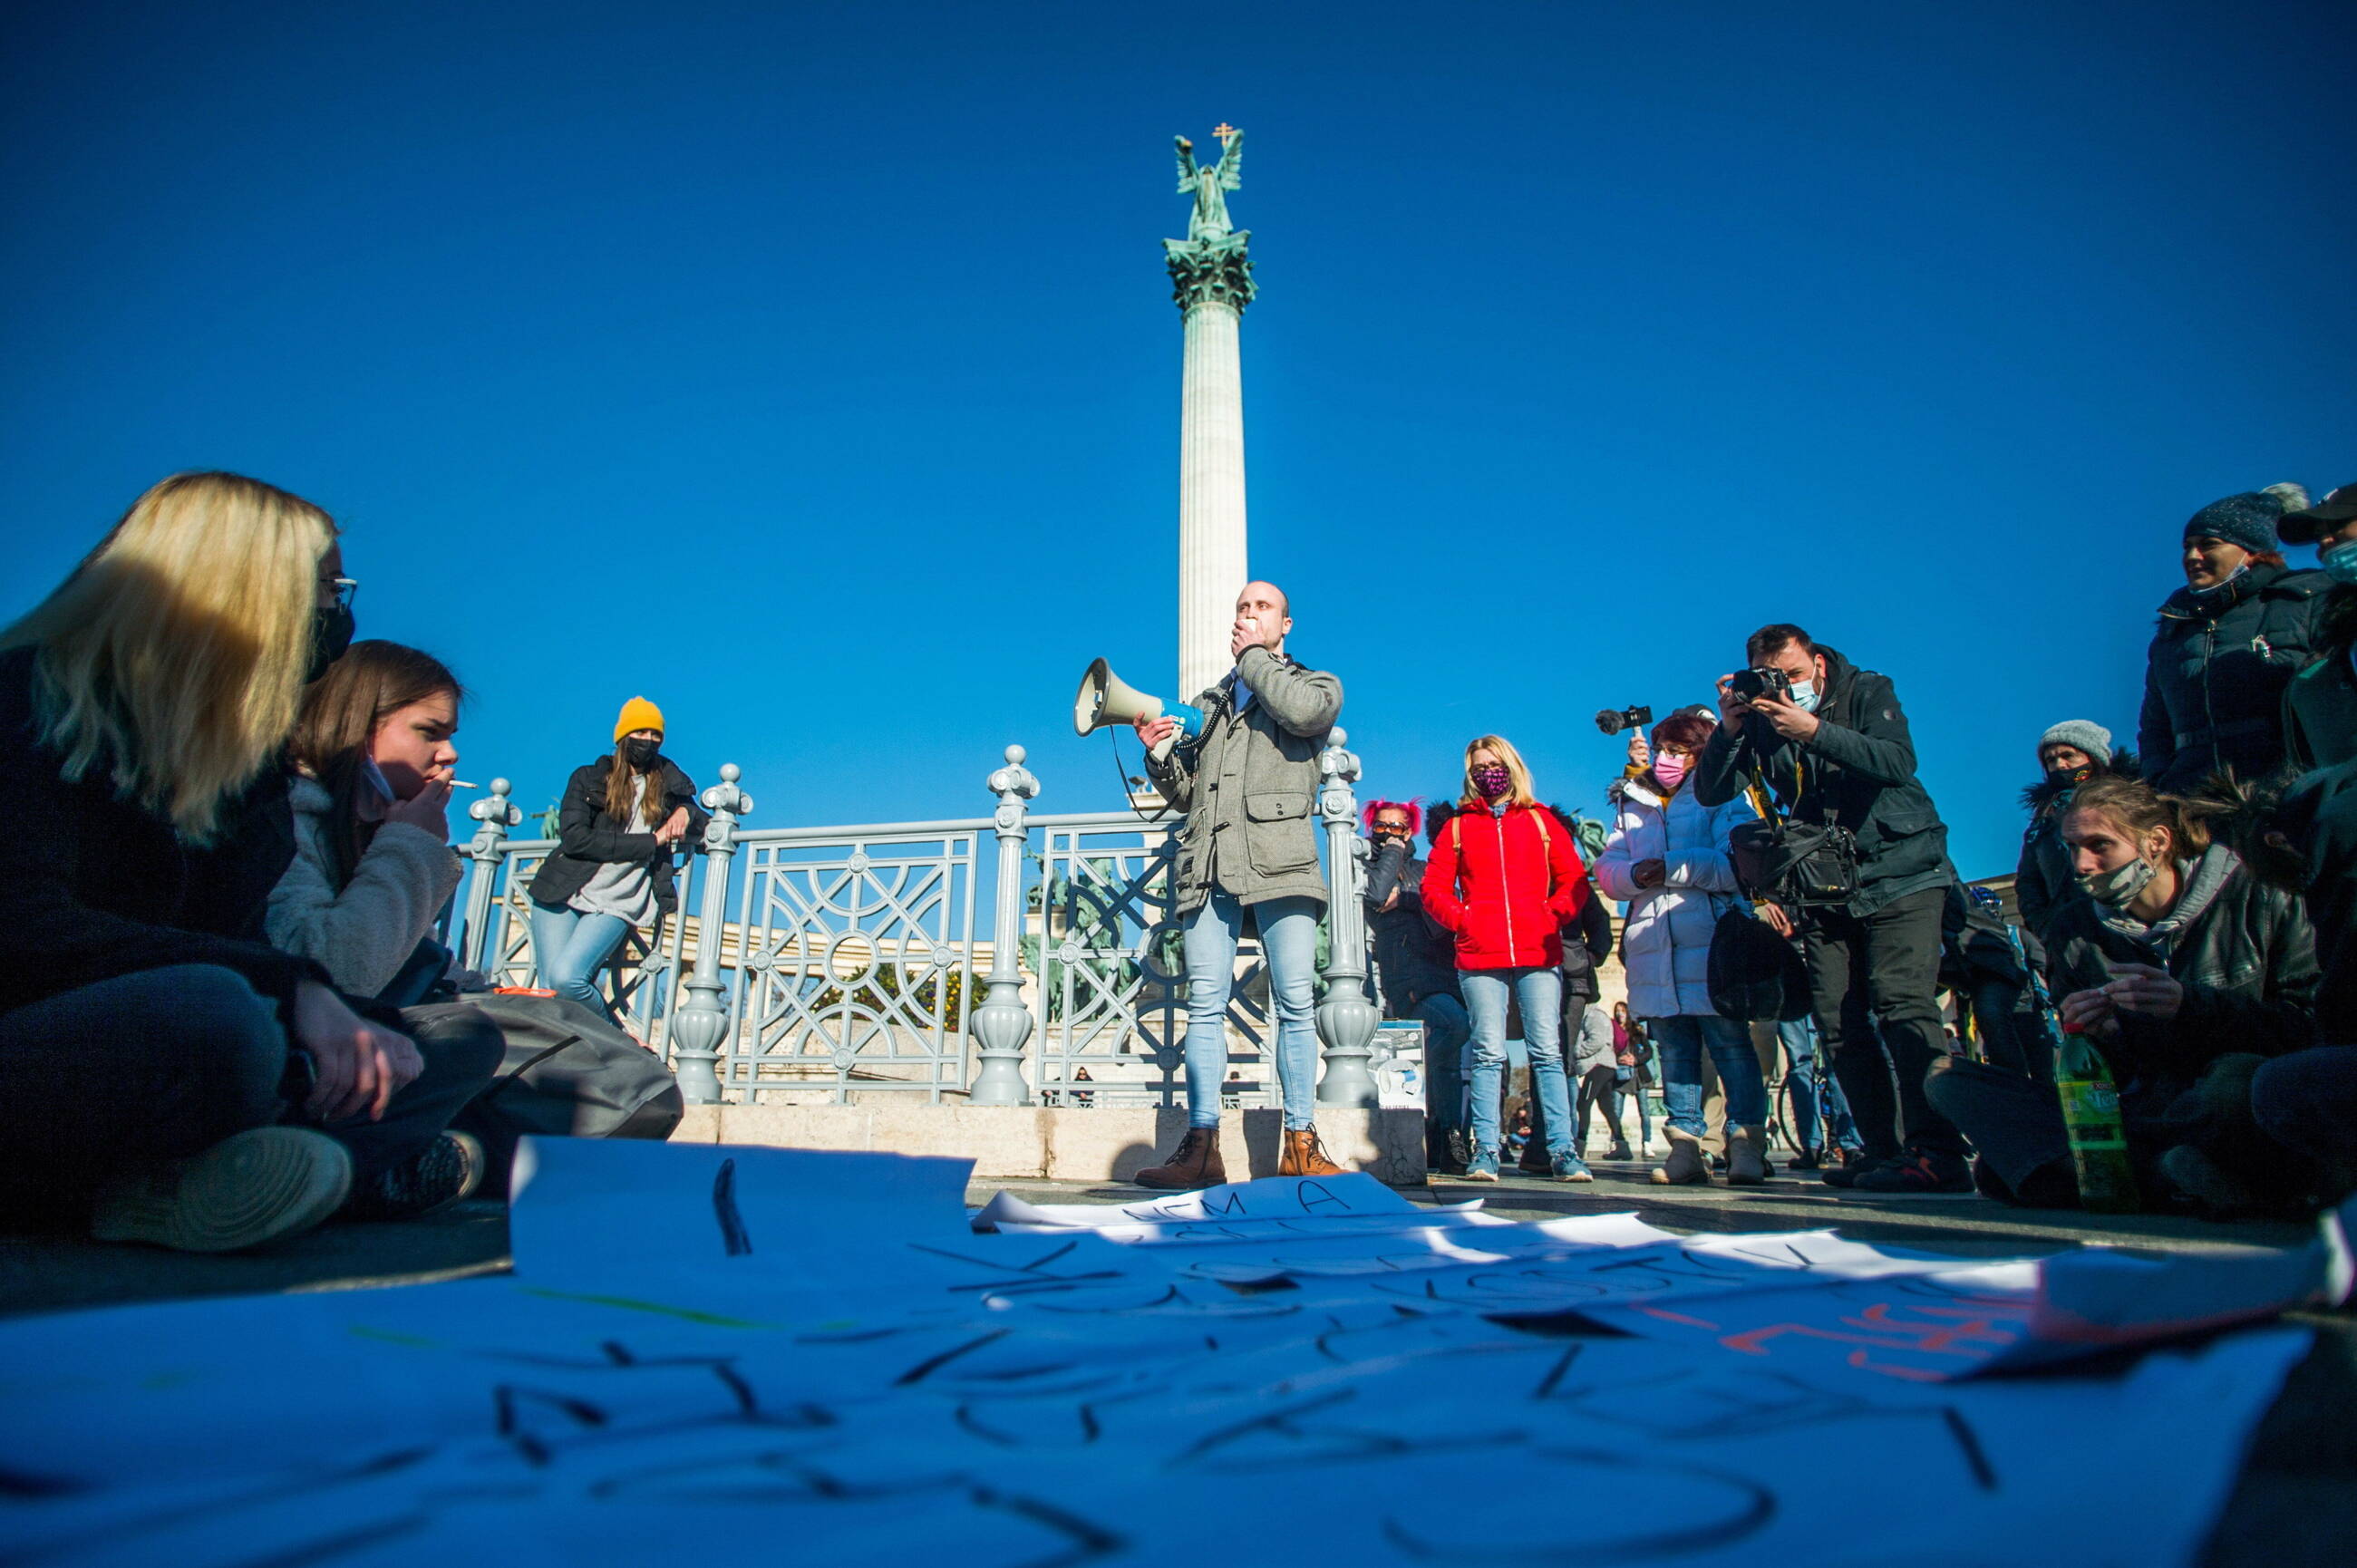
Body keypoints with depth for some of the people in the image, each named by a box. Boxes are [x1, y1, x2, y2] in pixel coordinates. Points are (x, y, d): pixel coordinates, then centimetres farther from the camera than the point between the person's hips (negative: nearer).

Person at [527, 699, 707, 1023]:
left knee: (567, 976, -22)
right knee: (552, 989, -15)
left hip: (616, 905, -1)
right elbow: (574, 838, -7)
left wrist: (687, 813, -5)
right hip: (562, 896, 1)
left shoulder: (669, 786, 13)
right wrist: (652, 841, -12)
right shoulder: (588, 778, 8)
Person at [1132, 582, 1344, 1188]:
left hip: (1280, 861, -3)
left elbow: (1304, 710, -10)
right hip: (1209, 866, 4)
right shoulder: (1209, 702, 30)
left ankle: (1300, 1145, 2)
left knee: (1296, 1003, -5)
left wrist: (1253, 658, 4)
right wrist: (1158, 755, 8)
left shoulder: (1316, 683, 18)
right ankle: (1201, 1145, -3)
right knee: (1205, 1004, -4)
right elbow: (1185, 791, 28)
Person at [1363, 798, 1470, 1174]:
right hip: (1407, 979, -4)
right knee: (1455, 1023, -30)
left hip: (1442, 969, 4)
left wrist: (1406, 899, -1)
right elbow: (1375, 895, -6)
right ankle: (1449, 1135, -19)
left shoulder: (1423, 871, 27)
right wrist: (1392, 853, 7)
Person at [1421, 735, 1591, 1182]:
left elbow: (1574, 880, 11)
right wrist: (1460, 919, -4)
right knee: (1488, 1053, -1)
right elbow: (1433, 886, 11)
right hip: (1480, 958, 0)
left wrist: (1552, 917, -3)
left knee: (1547, 1052, -3)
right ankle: (1485, 1151, 1)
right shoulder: (1458, 826, 15)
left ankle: (1562, 1151, 1)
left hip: (1539, 954, 0)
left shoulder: (1541, 820, 15)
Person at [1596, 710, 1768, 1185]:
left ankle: (1746, 1144, 2)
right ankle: (1685, 1146, 10)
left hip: (1711, 946, -4)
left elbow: (1738, 863, -9)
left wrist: (1669, 868, -11)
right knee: (1674, 1050, 6)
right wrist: (1635, 876, -7)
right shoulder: (1631, 805, 21)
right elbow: (1606, 869, 14)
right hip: (1653, 947, 4)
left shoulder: (1724, 795, 7)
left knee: (1730, 1043, -5)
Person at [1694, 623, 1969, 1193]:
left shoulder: (1868, 692, -3)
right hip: (1827, 891, 4)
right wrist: (1729, 729, -18)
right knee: (1838, 1021, -2)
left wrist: (1815, 731, -29)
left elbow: (1899, 762, -21)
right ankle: (1884, 1152, 3)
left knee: (1902, 1003, -18)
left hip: (1902, 874, -4)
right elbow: (1710, 792, -4)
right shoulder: (1760, 722, 4)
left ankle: (1936, 1155, -19)